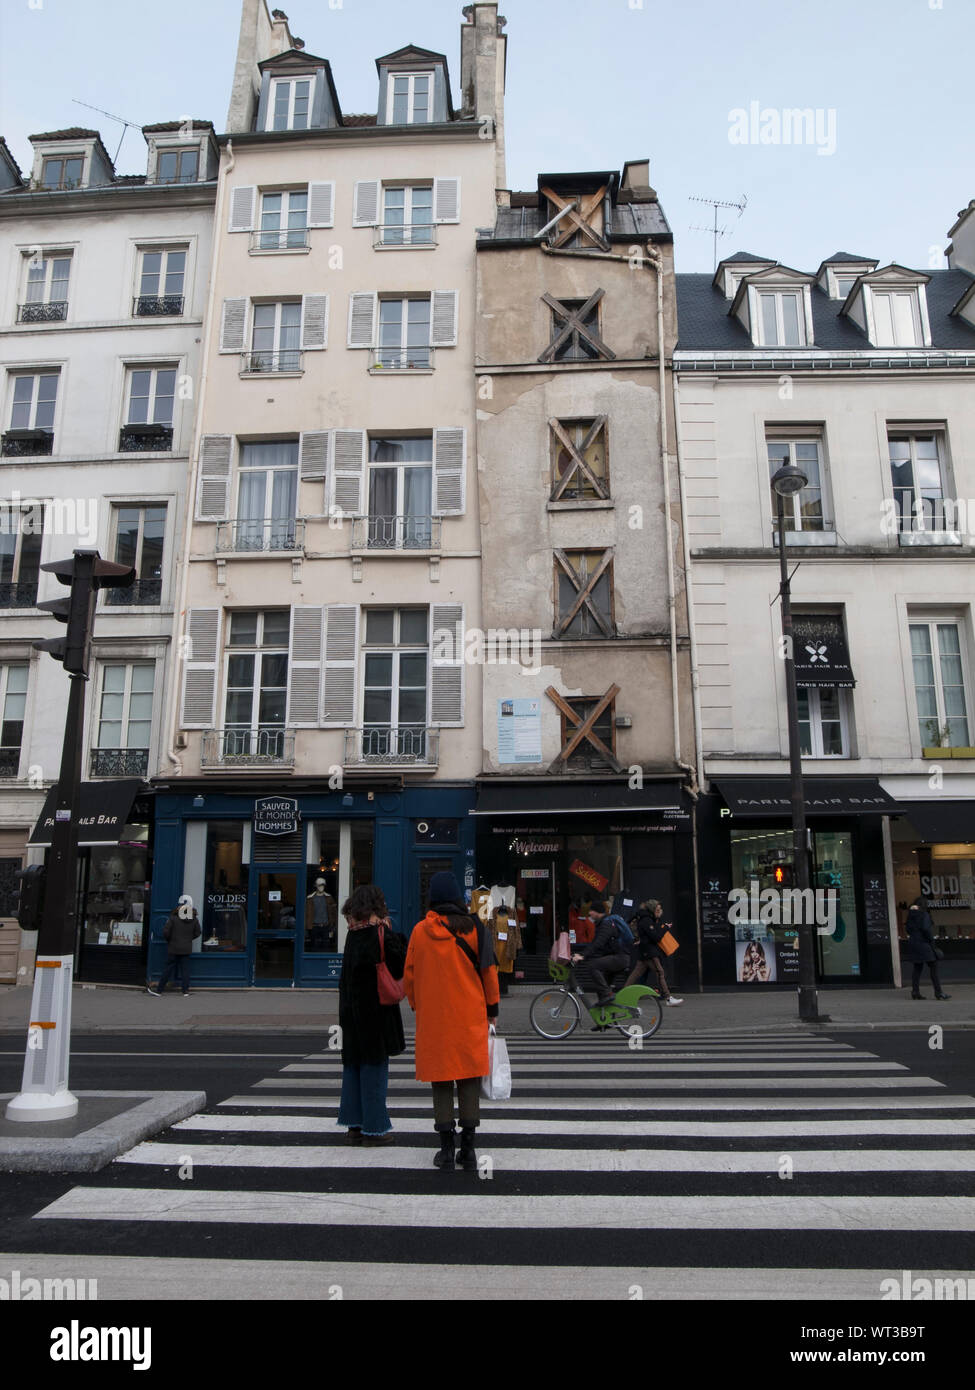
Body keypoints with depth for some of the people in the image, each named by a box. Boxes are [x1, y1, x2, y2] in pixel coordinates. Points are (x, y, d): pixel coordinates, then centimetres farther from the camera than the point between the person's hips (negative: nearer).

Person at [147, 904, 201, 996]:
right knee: (185, 969, 7)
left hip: (174, 948, -2)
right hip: (187, 949, 2)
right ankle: (186, 991, 6)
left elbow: (166, 932, -10)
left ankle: (159, 989, 10)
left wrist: (168, 940, 8)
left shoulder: (173, 918, -9)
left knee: (169, 968, 5)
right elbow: (198, 932, 4)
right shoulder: (194, 920, 0)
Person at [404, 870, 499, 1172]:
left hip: (433, 1018, 0)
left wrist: (416, 1006, 19)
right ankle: (468, 1149, 9)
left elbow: (409, 975, 4)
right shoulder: (474, 928, -3)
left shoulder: (420, 931, -3)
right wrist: (492, 1008, 12)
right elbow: (488, 970, 1)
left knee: (440, 1081, 7)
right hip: (470, 1016, 0)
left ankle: (447, 1149, 10)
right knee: (469, 1079, 8)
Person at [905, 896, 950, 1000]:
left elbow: (908, 929, 11)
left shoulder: (910, 915, 11)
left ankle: (915, 992, 10)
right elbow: (926, 928, -18)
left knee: (917, 968, 11)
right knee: (933, 967, -3)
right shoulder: (924, 914, -10)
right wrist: (931, 940, -8)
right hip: (923, 944, -7)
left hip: (913, 943, 7)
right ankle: (938, 992, -5)